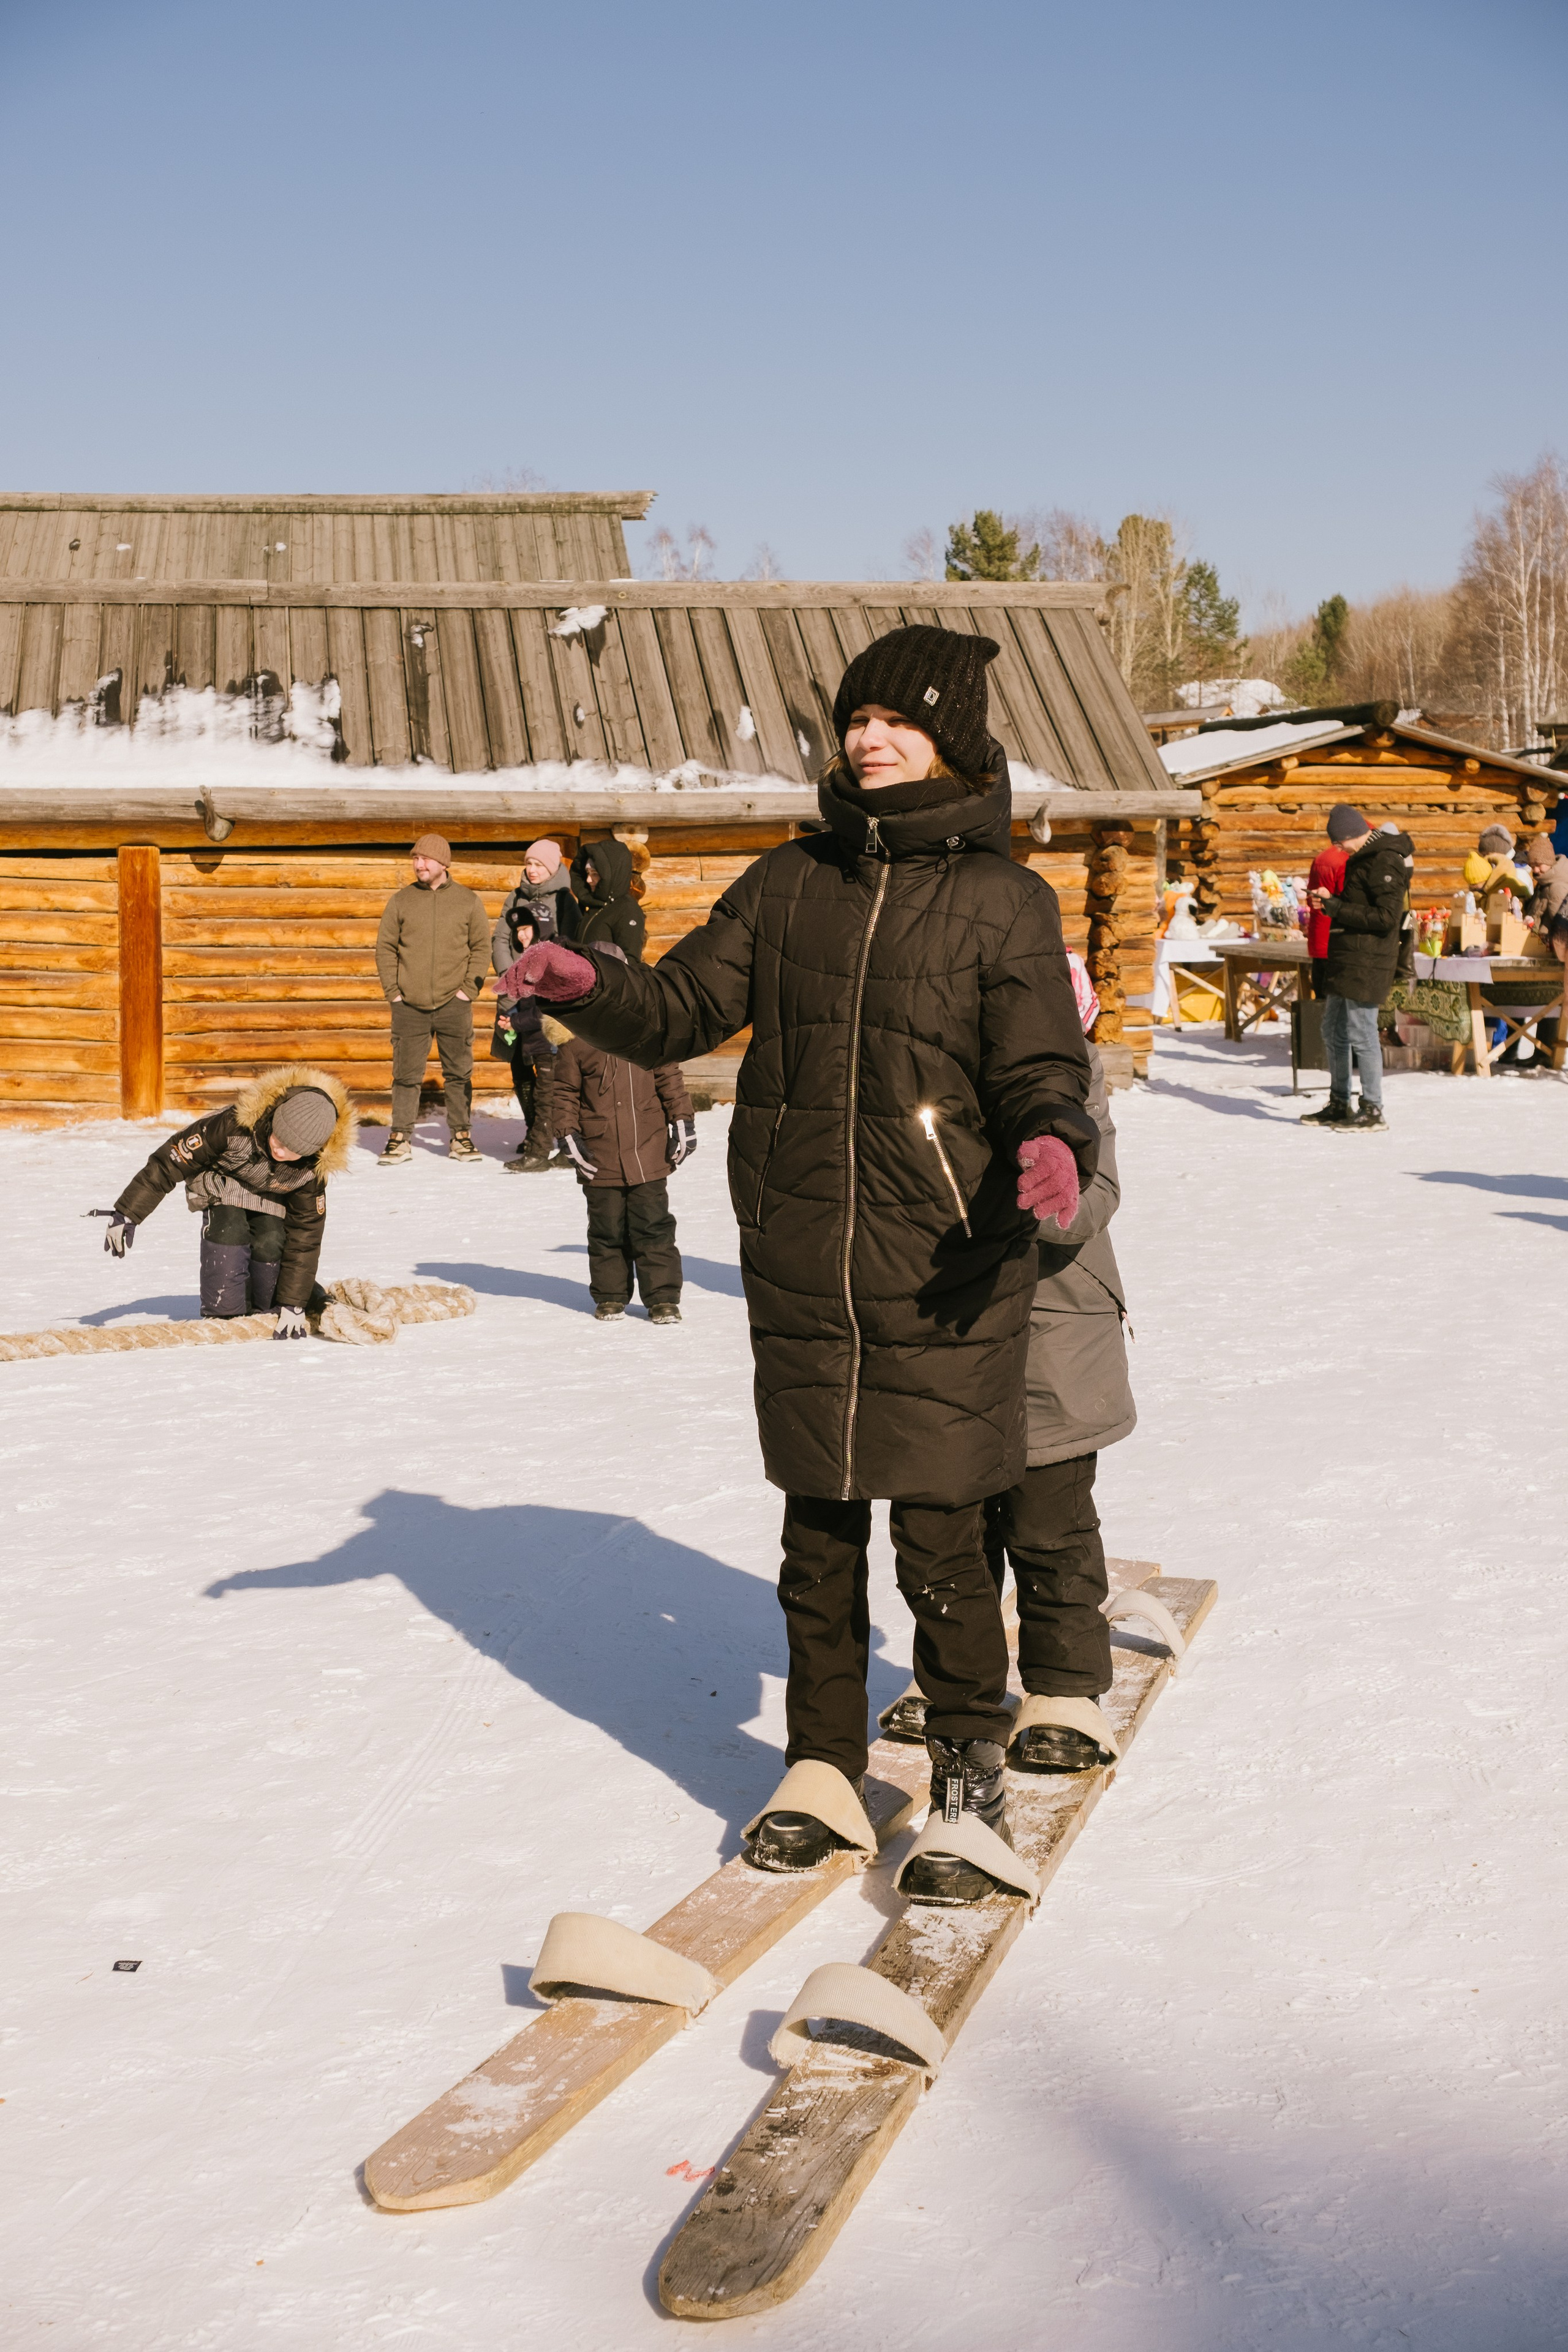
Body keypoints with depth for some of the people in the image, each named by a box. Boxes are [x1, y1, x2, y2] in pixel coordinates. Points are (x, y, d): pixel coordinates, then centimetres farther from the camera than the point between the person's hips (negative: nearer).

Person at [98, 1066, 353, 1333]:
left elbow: (306, 1233, -18)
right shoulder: (237, 1125, -38)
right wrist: (127, 1213, -30)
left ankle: (261, 1312, -4)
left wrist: (294, 1304, -20)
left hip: (270, 1202, 1)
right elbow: (171, 1161, -31)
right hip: (223, 1188, -1)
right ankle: (225, 1313, -11)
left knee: (270, 1242, -27)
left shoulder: (313, 1168, -29)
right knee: (229, 1231, -29)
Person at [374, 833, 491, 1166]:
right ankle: (400, 1139, 9)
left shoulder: (468, 901, 5)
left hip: (454, 1004, 0)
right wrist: (393, 991, -2)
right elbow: (385, 948, 8)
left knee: (458, 1073, 4)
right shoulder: (401, 900, 6)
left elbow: (482, 947, 6)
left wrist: (469, 989, -4)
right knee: (406, 1074, 2)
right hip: (409, 1005, 0)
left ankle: (460, 1137, 13)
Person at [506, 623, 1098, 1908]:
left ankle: (972, 1784, 19)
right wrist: (589, 985, -11)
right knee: (819, 1539, 13)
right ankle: (825, 1771, 29)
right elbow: (683, 1009, 9)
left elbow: (1041, 1069, -4)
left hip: (942, 1286, -4)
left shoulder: (1002, 900, -1)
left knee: (942, 1546, 0)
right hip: (800, 1277, 4)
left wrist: (1054, 1143, -27)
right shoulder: (789, 884, 10)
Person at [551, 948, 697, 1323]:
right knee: (607, 1230, 8)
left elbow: (669, 1076, 10)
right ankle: (610, 1296, 22)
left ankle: (663, 1297, 8)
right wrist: (568, 1134, -2)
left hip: (649, 1152, 0)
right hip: (600, 1158, 0)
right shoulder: (575, 1037, 0)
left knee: (653, 1225, 0)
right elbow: (565, 1091, 6)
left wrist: (682, 1121, 5)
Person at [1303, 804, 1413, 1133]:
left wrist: (1335, 907, -18)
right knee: (1333, 1031, 15)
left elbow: (1386, 917, -21)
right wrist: (1330, 899, 4)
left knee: (1361, 1034, -7)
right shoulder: (1363, 858, 16)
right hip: (1347, 958, 10)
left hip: (1367, 962, -10)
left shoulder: (1385, 862, -16)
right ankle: (1339, 1105, 24)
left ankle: (1373, 1110, 0)